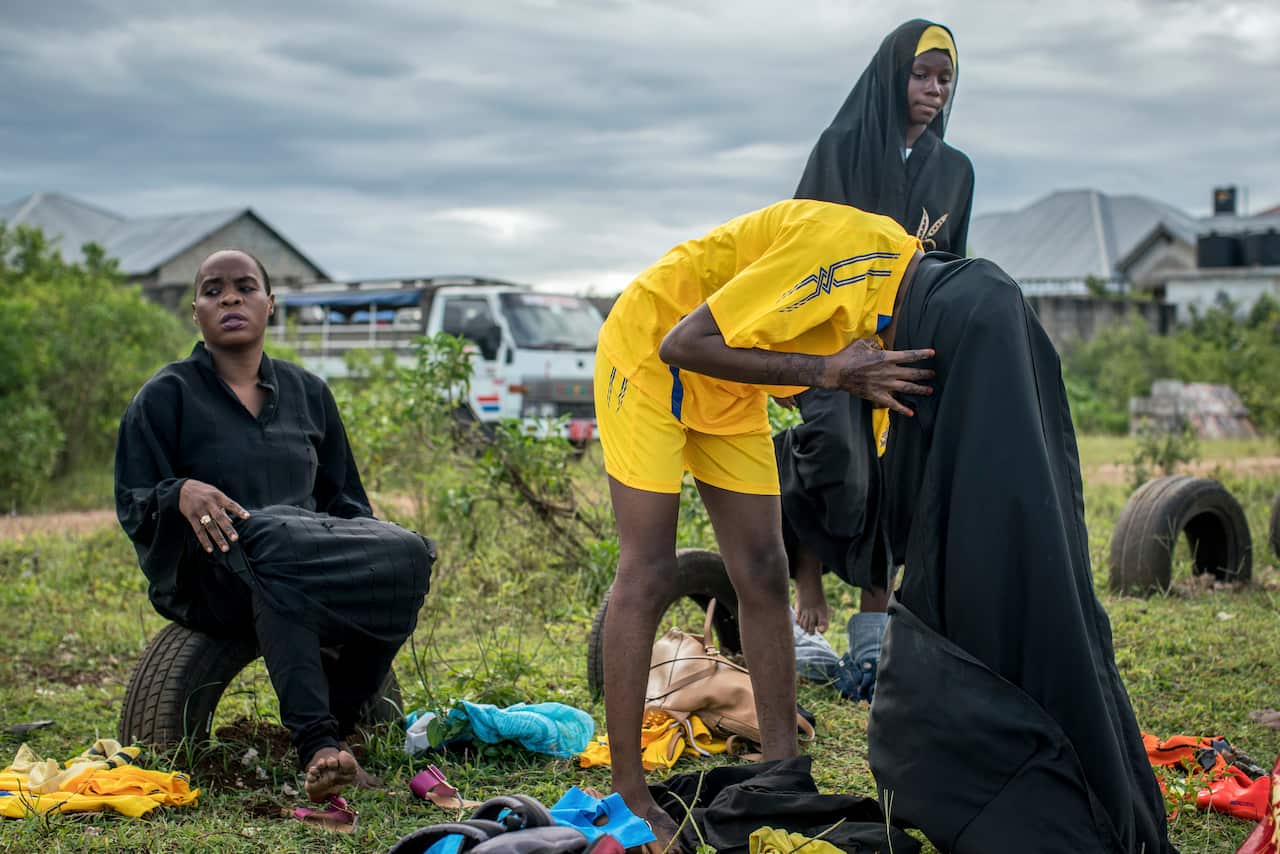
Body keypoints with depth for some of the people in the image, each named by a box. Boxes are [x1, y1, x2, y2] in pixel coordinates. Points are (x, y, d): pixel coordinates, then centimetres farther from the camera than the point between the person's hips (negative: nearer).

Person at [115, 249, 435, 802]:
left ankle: (337, 725, -24)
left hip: (313, 555, 4)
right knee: (273, 545, -40)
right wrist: (181, 493, -24)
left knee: (406, 554, -27)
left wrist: (369, 549, -3)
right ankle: (315, 742, -45)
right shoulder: (166, 396, 6)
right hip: (206, 574, -4)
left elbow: (344, 499, 19)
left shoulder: (307, 392, 17)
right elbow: (132, 506, -1)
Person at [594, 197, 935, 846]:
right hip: (648, 354, -8)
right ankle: (627, 795, -4)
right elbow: (682, 345, -32)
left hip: (731, 392, 8)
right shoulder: (837, 250, -34)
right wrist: (823, 371, -34)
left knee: (763, 576, 3)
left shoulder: (906, 273, -5)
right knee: (648, 573, -10)